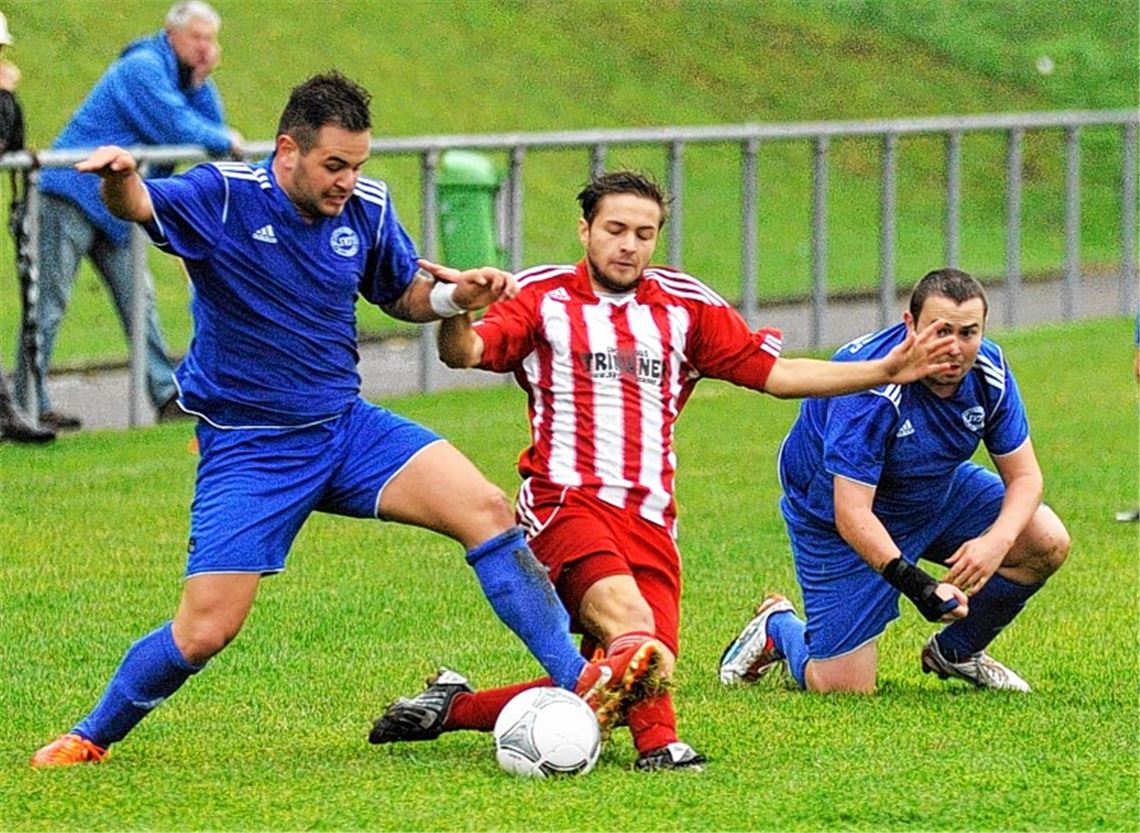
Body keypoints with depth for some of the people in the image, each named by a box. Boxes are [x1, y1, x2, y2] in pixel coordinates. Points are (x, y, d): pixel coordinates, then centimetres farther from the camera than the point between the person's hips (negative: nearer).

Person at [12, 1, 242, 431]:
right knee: (49, 301, -6)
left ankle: (167, 395, 8)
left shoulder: (178, 74, 15)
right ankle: (28, 405, -4)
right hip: (74, 192, -9)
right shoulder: (143, 68, -14)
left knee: (137, 297, 7)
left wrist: (201, 81, -3)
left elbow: (210, 127, 10)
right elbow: (176, 126, -22)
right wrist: (226, 142, -8)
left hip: (114, 209, 9)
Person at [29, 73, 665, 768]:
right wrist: (120, 178, -58)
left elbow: (404, 294, 17)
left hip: (347, 425, 4)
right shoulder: (224, 198, -14)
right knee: (205, 630, -11)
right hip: (247, 446, -4)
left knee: (487, 509, -16)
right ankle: (91, 738, 13)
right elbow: (137, 206, -33)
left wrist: (454, 296, -6)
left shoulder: (368, 209, 0)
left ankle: (580, 682, -13)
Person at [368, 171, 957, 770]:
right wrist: (457, 311, -35)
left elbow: (776, 373, 17)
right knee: (628, 616, -34)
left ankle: (457, 707, 13)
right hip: (565, 504, -5)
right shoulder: (543, 297, 5)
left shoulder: (686, 307, 16)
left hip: (650, 524, 5)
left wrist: (887, 371, 8)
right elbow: (464, 354, -11)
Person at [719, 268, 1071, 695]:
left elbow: (1023, 475, -9)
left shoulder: (989, 372, -17)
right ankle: (777, 627, 24)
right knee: (842, 689, -11)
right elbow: (851, 514, -38)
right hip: (832, 512, -6)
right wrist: (917, 584, -48)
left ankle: (957, 652, 16)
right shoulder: (872, 391, -36)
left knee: (1047, 543, -8)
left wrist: (997, 541, -30)